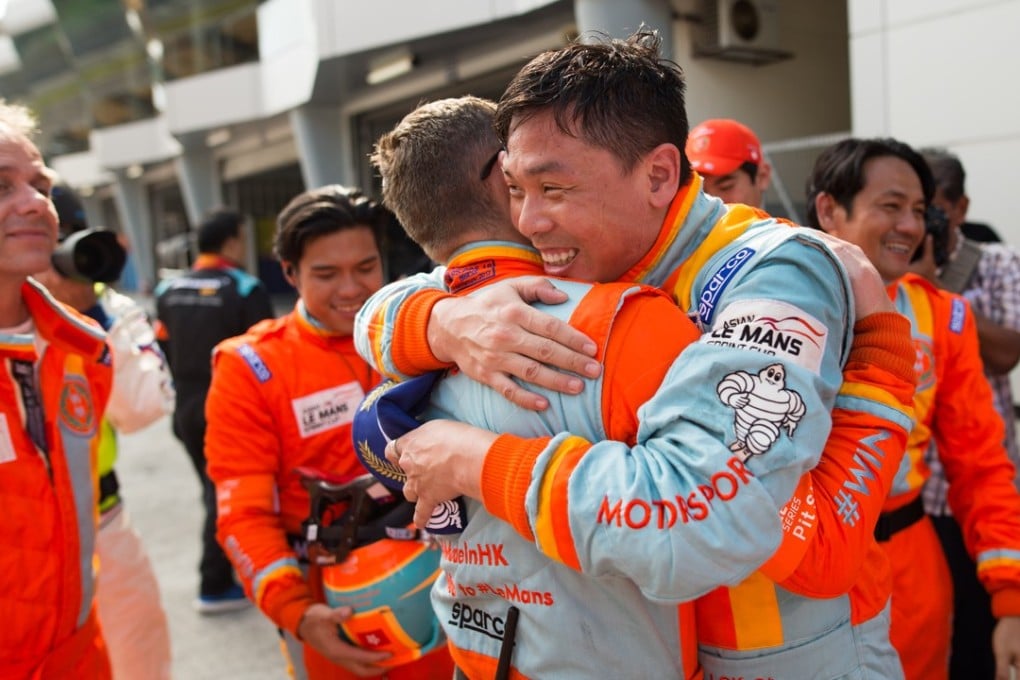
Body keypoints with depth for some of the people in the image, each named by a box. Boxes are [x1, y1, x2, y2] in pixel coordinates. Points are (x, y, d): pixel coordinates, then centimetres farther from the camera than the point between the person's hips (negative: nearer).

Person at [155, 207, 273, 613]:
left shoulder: (168, 291, 4)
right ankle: (215, 586, 14)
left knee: (215, 491, 21)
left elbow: (164, 353, 10)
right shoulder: (246, 290, -15)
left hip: (187, 410, 6)